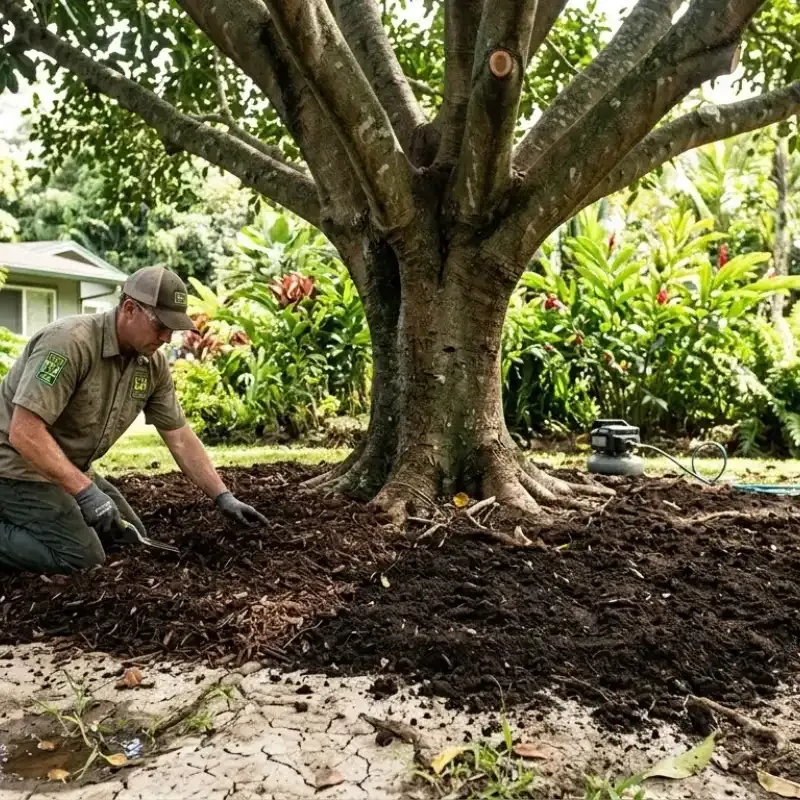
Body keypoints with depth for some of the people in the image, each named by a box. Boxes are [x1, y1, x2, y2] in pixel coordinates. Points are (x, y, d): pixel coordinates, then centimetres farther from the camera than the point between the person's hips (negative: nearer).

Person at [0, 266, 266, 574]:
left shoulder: (153, 364, -4)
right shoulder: (69, 341, -27)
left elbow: (180, 438, 1)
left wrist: (224, 498, -6)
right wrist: (86, 492, -35)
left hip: (68, 468, 9)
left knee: (130, 536, 11)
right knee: (84, 557, -18)